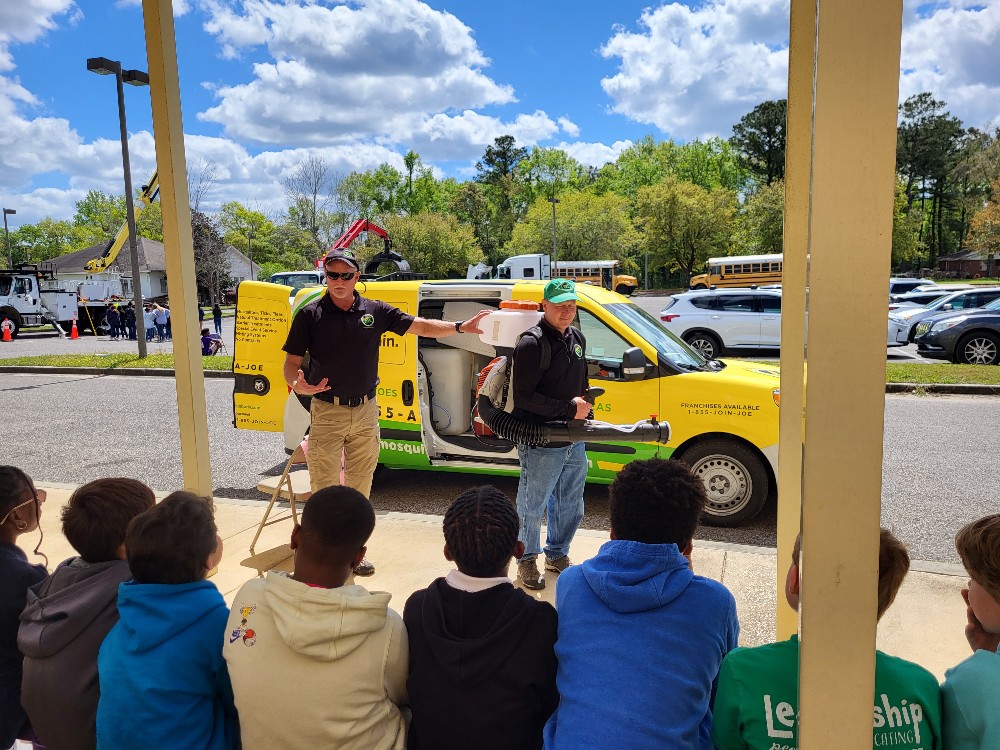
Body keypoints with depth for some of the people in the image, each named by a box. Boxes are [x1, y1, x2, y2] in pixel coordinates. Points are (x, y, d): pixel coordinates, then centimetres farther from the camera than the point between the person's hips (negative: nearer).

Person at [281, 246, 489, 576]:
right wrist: (298, 385, -25)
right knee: (324, 487, 0)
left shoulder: (375, 311, 3)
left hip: (365, 412, 3)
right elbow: (291, 362, -3)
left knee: (360, 486, 14)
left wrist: (460, 327, -7)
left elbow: (421, 326, 5)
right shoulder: (310, 315, -4)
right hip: (327, 412, -3)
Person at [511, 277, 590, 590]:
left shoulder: (577, 338, 9)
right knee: (532, 506, 7)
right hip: (541, 444, -7)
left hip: (575, 442, 8)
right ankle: (527, 560, 28)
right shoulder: (532, 344, -17)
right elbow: (524, 397, -22)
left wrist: (585, 411, 16)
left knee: (570, 506, 19)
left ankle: (557, 554, 40)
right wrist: (569, 409, -20)